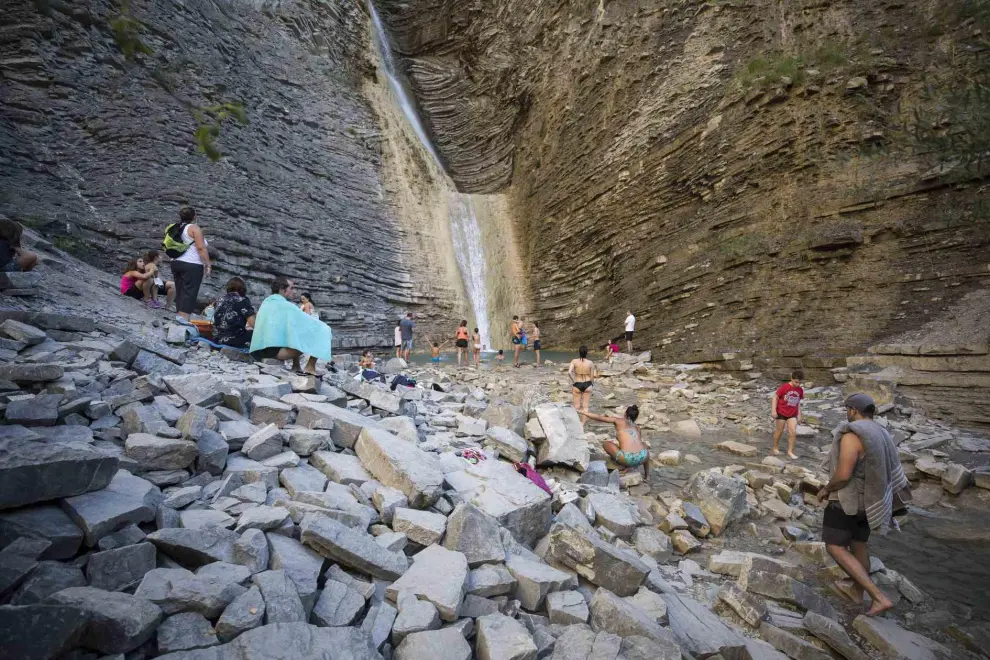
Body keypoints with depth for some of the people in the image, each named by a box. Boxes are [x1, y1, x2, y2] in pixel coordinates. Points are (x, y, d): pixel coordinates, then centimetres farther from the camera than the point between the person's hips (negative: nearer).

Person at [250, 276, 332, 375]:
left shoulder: (266, 302, 15)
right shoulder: (286, 306, -9)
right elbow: (309, 321, -3)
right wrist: (325, 328, 14)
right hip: (275, 351, -9)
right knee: (319, 333, -5)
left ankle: (296, 367, 24)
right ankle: (310, 368, 3)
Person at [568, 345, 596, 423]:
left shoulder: (574, 361, -9)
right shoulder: (590, 363, -8)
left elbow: (569, 372, -22)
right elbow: (592, 376, -3)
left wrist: (574, 381, -9)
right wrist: (592, 384, 15)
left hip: (577, 385, 0)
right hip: (587, 385, 0)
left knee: (577, 406, 12)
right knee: (585, 406, 11)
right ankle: (582, 423, 14)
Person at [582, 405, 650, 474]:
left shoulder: (619, 421, 11)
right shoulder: (637, 427, 22)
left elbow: (600, 418, 15)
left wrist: (586, 413, 29)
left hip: (627, 459, -5)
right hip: (642, 458, 5)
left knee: (605, 443, 18)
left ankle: (626, 466, 6)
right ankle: (647, 476, 35)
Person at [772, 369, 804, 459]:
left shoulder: (800, 390, 1)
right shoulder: (784, 387, -15)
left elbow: (798, 402, 12)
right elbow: (775, 397, -12)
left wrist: (799, 414, 11)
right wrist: (773, 410, -18)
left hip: (792, 415, 4)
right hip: (781, 413, -4)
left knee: (793, 432, -6)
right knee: (779, 431, 8)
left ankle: (790, 452, 6)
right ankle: (775, 448, 26)